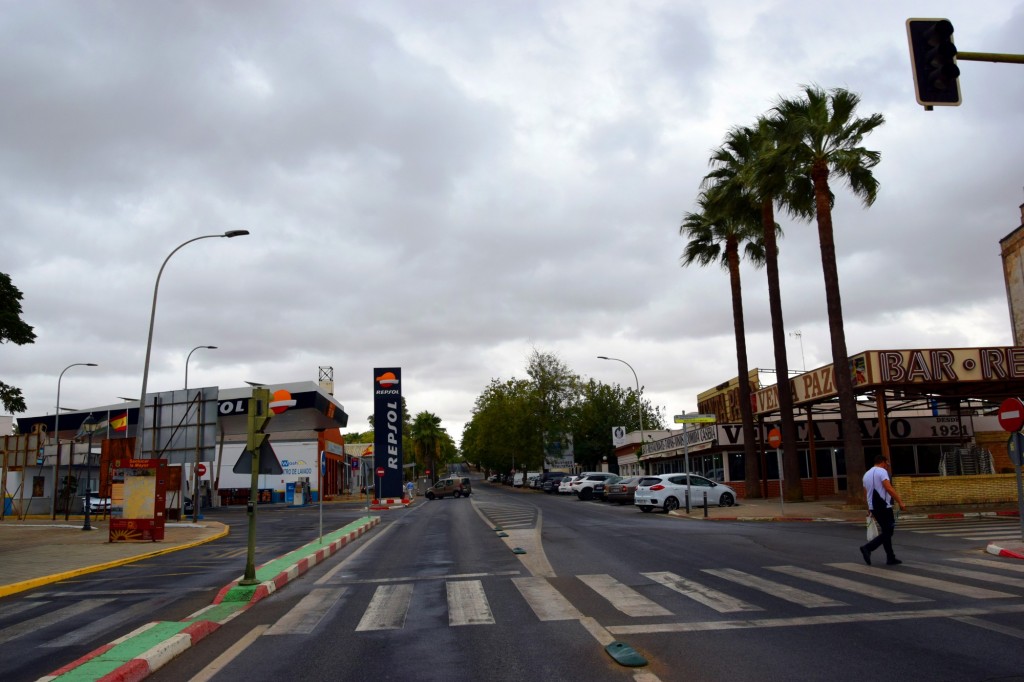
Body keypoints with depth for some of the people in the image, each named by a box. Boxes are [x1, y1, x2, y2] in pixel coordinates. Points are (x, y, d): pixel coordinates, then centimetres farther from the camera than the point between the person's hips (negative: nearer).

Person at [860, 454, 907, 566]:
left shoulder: (867, 474, 17)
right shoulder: (882, 471, -8)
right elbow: (889, 488, -20)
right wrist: (900, 502, -20)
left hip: (873, 507, 9)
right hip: (883, 507, -9)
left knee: (885, 531, 15)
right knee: (888, 532, -4)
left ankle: (890, 558, 16)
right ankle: (868, 548, -16)